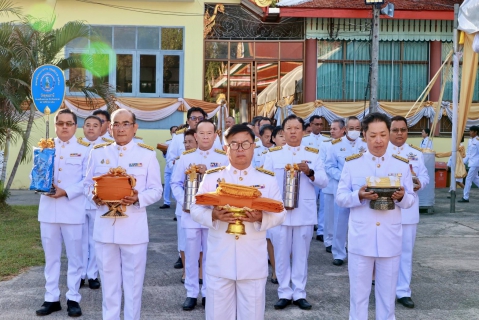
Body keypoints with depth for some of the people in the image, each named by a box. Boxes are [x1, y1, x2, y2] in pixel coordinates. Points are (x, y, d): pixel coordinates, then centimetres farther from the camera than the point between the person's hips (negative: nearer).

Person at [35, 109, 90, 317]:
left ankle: (73, 298, 15)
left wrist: (66, 191, -18)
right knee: (51, 256, 11)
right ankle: (51, 298, 20)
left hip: (73, 210, -3)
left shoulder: (84, 149, 0)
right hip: (48, 209, 3)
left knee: (74, 256, 5)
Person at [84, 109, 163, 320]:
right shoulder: (98, 152, 7)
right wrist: (94, 196, -12)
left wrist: (138, 198, -20)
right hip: (105, 227, 2)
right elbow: (88, 184, 11)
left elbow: (156, 190, 0)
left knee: (133, 283, 7)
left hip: (134, 228, -2)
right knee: (108, 282, 11)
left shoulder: (147, 154, 0)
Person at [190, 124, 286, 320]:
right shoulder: (212, 177, 2)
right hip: (219, 261, 0)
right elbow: (196, 209, 2)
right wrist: (214, 215, -19)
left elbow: (279, 214, 3)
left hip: (253, 261, 0)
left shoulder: (267, 179, 3)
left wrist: (261, 218, -18)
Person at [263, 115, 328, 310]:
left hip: (304, 212, 1)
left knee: (301, 255, 6)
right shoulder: (273, 154, 4)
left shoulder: (313, 154, 6)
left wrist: (309, 173, -15)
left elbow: (324, 182, 2)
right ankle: (284, 294, 15)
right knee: (282, 255, 4)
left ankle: (300, 294, 16)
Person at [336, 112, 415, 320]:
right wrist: (359, 196, -21)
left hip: (390, 240, 1)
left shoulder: (402, 165, 3)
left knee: (387, 293, 12)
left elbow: (411, 199, 5)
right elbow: (340, 198, -1)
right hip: (360, 240, -1)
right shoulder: (352, 163, -1)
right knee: (358, 292, 8)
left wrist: (401, 197, -18)